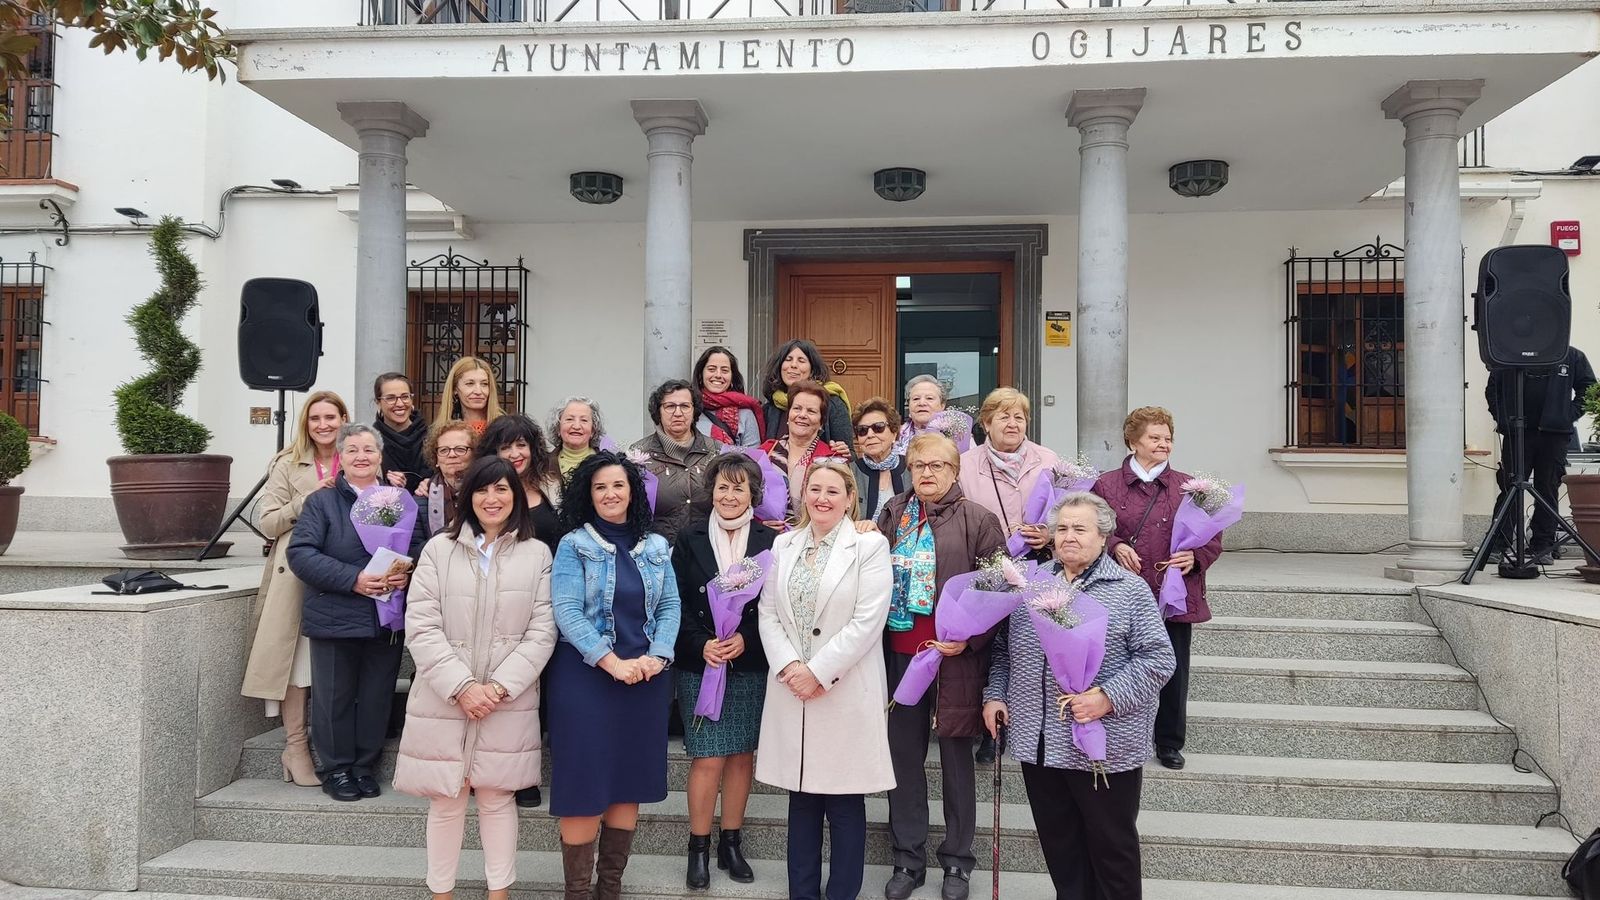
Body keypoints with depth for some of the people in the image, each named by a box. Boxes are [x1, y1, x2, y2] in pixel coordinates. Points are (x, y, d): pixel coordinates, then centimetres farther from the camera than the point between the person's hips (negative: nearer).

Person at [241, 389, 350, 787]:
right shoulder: (288, 466, 5)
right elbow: (267, 523, 0)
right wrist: (309, 500, -12)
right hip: (296, 577, -2)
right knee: (297, 659, -2)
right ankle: (296, 747, 7)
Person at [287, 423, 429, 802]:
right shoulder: (321, 502, 1)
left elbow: (423, 547, 10)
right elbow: (301, 554, -9)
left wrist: (407, 572, -13)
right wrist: (353, 580, -19)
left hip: (388, 620, 3)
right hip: (335, 618, -2)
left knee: (377, 696, 9)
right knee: (335, 697, 6)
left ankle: (366, 767, 25)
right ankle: (335, 769, 22)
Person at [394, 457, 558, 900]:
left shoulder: (537, 554, 3)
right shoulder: (439, 549, 2)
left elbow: (542, 632, -2)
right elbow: (421, 628, -4)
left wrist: (499, 687, -12)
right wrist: (461, 687, -13)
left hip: (508, 702, 0)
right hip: (443, 698, 0)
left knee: (497, 797, 9)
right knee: (445, 800, 8)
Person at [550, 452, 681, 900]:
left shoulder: (656, 547, 9)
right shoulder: (573, 545, -2)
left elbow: (670, 607, 6)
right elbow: (566, 611, -12)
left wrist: (657, 657, -11)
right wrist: (612, 663, -19)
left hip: (646, 678, 4)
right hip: (585, 677, -4)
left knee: (630, 782, 9)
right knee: (584, 784, -1)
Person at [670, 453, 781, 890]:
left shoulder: (769, 540, 1)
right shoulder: (690, 538, 1)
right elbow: (677, 603, -1)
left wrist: (746, 639, -13)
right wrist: (702, 646, -13)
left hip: (750, 666, 1)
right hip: (699, 664, -1)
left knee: (742, 755, 8)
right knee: (708, 758, -3)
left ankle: (731, 844, 23)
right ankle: (698, 849, 12)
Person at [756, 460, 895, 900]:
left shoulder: (870, 545, -4)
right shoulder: (783, 545, 10)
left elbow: (868, 621, -12)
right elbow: (768, 613, 6)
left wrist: (819, 672, -14)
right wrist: (788, 666, -9)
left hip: (846, 691, -4)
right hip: (791, 690, 4)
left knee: (845, 802, 5)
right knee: (801, 797, 12)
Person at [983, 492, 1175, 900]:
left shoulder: (1131, 590, -4)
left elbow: (1158, 659, -9)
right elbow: (1002, 648, 18)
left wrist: (1108, 697, -19)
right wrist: (995, 694, 6)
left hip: (1105, 746, -4)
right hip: (1038, 743, 5)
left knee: (1112, 844, 8)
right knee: (1058, 844, 15)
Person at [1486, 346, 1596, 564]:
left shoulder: (1572, 356, 9)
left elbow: (1588, 389, 12)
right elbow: (1492, 388, 13)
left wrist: (1569, 416, 0)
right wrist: (1501, 418, 2)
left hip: (1554, 434, 1)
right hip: (1516, 432, -1)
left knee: (1548, 491, 3)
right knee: (1509, 489, -2)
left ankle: (1544, 548, 9)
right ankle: (1497, 546, -1)